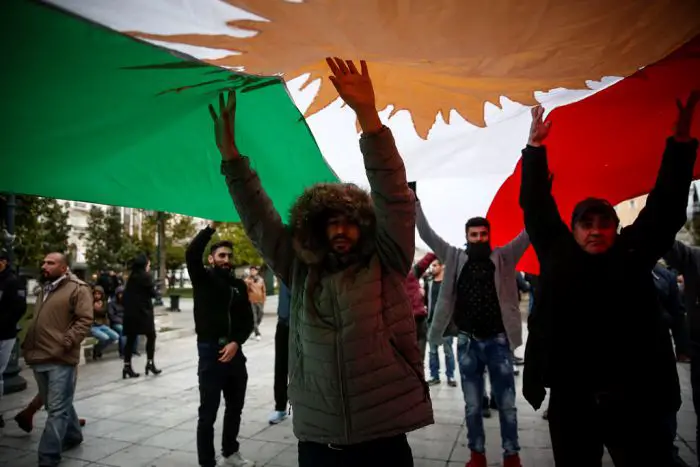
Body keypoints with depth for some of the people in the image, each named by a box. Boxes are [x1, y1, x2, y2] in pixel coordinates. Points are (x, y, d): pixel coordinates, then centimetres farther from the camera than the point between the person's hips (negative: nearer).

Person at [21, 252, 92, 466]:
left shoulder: (77, 289, -7)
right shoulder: (44, 290, 20)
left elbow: (85, 320, -14)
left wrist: (66, 342, -22)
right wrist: (27, 344, 18)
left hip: (60, 359, -9)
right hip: (39, 357, 9)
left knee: (57, 409, -4)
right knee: (55, 405, 19)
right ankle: (72, 436, 37)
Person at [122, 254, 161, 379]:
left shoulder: (131, 276, 11)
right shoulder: (146, 276, -9)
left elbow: (126, 294, 12)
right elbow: (153, 293, -6)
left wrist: (128, 306, 15)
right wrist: (153, 289, 13)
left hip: (130, 311, 6)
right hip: (143, 311, -6)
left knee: (130, 339, 7)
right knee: (151, 336, 7)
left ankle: (127, 366, 6)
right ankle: (150, 363, 5)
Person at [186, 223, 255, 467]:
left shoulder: (239, 285, 8)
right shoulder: (203, 278, -2)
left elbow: (247, 320, 6)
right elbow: (191, 254, -22)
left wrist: (236, 342, -10)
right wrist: (212, 226, -25)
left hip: (234, 352, 5)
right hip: (210, 352, -5)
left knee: (235, 407, 19)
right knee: (208, 413, 2)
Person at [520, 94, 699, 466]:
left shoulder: (633, 254, 4)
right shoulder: (558, 255, 3)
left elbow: (665, 206, 4)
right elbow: (536, 207, 4)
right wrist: (535, 147, 2)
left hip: (635, 398, 0)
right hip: (571, 399, 0)